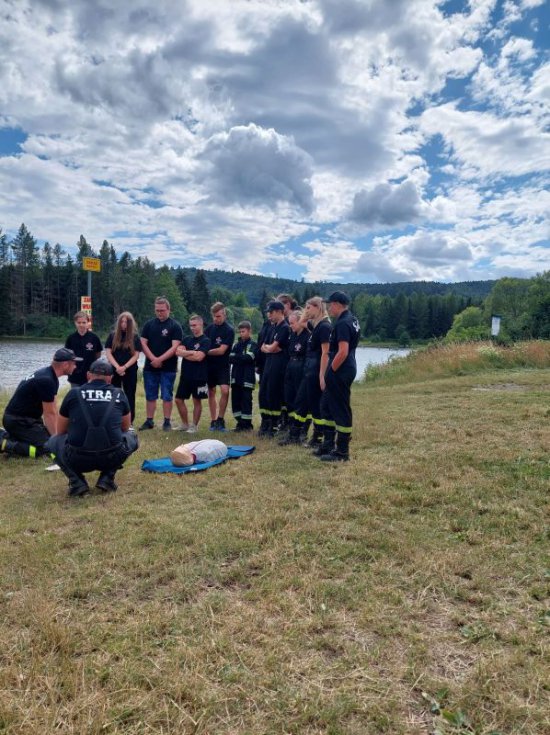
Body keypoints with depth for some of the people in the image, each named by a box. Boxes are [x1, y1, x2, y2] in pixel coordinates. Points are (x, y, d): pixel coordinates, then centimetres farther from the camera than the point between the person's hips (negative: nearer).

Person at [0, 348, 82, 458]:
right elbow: (49, 414, -18)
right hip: (18, 420, -10)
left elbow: (53, 409, 9)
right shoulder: (46, 380, -24)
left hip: (25, 417, 10)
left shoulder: (50, 376, 7)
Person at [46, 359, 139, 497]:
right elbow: (125, 428, 27)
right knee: (131, 436, 31)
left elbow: (61, 432, 21)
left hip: (78, 460, 0)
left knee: (54, 441, 30)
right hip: (112, 458, 1)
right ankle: (107, 478, 13)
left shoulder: (73, 393, 8)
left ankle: (76, 481, 10)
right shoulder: (119, 395, 11)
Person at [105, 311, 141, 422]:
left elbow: (136, 355, -4)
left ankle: (129, 422, 10)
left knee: (130, 396, 4)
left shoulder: (135, 337, 0)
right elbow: (108, 353, -2)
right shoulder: (112, 336, 3)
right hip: (114, 370, 1)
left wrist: (124, 367, -15)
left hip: (130, 371, -1)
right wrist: (117, 367, -14)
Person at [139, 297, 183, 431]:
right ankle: (149, 421, 18)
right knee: (150, 396, 10)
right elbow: (143, 343, 2)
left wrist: (160, 359, -18)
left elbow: (175, 347, -12)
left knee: (167, 396, 2)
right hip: (150, 367, 4)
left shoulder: (175, 326, -3)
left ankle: (167, 422, 10)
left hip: (168, 368, -3)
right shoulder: (149, 324, 8)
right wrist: (153, 359, -11)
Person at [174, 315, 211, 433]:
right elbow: (178, 352, -3)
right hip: (185, 375, 6)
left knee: (197, 401, 4)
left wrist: (185, 353, -7)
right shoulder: (186, 339, 11)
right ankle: (185, 424, 23)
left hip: (199, 376, -6)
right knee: (179, 399, 9)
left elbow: (199, 357, -18)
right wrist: (192, 353, -12)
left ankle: (194, 426, 15)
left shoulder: (205, 341, -6)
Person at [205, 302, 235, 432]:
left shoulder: (229, 330, -11)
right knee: (211, 392, 8)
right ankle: (213, 421, 17)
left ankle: (220, 419, -3)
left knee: (225, 391, -17)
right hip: (209, 365, 4)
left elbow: (221, 350, -16)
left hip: (223, 366, -4)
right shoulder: (210, 328, 5)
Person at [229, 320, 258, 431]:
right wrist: (242, 358, -12)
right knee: (235, 400, 7)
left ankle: (247, 424, 6)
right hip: (236, 377, 6)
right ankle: (240, 423, 17)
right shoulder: (236, 344, 15)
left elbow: (248, 358, -15)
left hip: (247, 378, -5)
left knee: (246, 400, -4)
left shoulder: (253, 345, -1)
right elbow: (230, 358, 4)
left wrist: (236, 358, -5)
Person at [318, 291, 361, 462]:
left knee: (341, 410, -2)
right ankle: (328, 445, 27)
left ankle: (342, 452, 8)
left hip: (340, 372, -11)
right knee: (327, 406, 18)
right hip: (347, 369, 11)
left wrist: (330, 372, -15)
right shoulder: (352, 320, 14)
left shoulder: (342, 324, -17)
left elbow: (342, 352, -25)